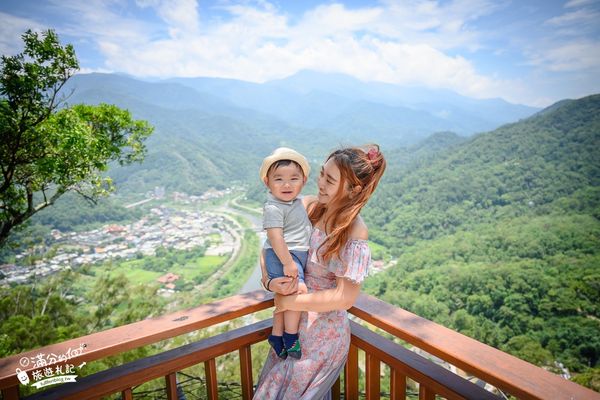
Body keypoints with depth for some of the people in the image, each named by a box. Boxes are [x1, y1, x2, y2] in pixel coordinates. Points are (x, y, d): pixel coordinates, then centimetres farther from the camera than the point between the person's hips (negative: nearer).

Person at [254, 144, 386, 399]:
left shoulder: (354, 232, -24)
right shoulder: (308, 206, -8)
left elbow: (345, 297, -24)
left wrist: (288, 302, -19)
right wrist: (269, 281, -18)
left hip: (323, 335, -6)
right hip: (294, 324, 6)